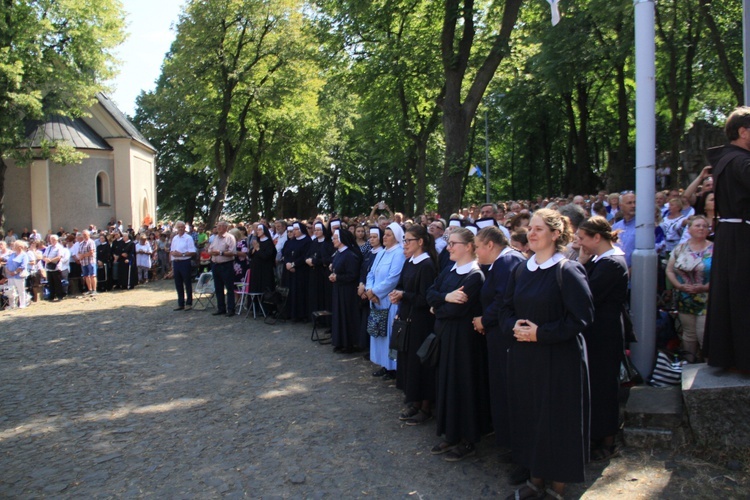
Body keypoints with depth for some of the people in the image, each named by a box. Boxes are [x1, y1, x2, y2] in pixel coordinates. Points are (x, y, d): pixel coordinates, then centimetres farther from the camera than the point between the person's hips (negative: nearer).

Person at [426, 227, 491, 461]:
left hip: (463, 338, -8)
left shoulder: (475, 276, -16)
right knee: (446, 382, 13)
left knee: (462, 384, 1)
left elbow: (459, 309, -23)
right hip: (445, 334, 8)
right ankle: (451, 435, 26)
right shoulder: (448, 271, 9)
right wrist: (447, 297, -20)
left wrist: (438, 308, -6)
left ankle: (467, 441, 16)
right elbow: (430, 294, 0)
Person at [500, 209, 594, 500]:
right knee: (529, 418, 13)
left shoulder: (567, 271, -11)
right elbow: (506, 309, 13)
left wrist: (540, 333, -18)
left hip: (559, 360, -6)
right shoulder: (521, 271, 8)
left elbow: (582, 318, -15)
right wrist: (514, 326, -9)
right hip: (523, 358, 6)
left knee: (557, 421, 5)